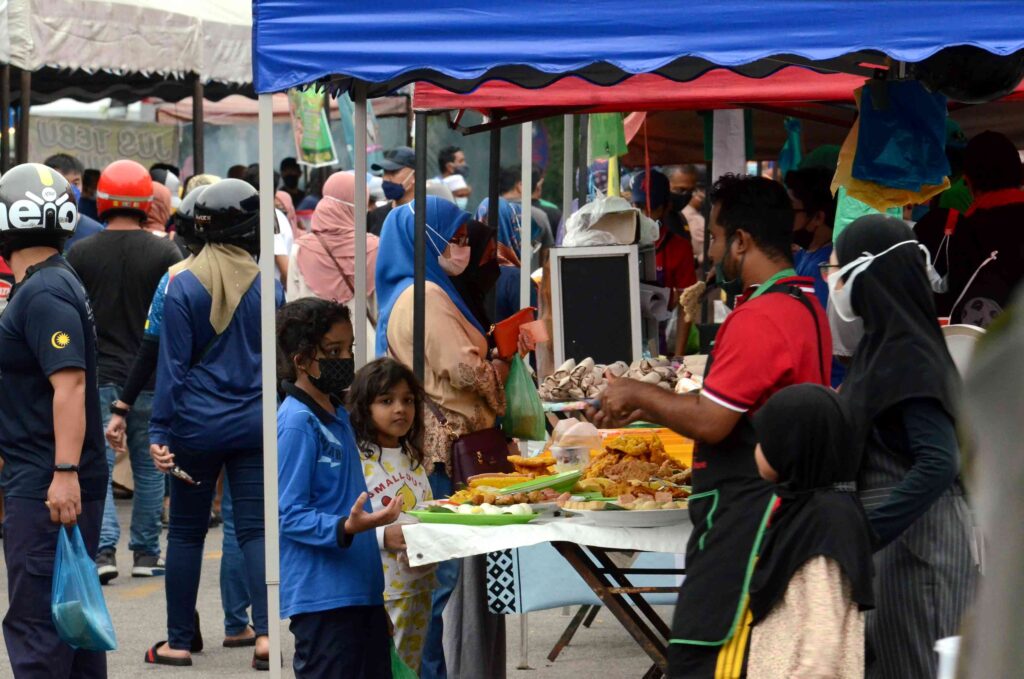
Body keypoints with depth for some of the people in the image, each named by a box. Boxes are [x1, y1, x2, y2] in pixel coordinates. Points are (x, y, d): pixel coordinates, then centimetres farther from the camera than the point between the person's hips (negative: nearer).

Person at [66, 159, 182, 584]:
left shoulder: (80, 254, -3)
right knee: (148, 468, 11)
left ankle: (104, 549, -11)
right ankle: (146, 553, 14)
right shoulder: (165, 254, -5)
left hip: (98, 375, 0)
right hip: (151, 375, 0)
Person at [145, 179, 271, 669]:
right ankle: (264, 631, -12)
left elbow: (173, 365, -6)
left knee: (186, 531, 9)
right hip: (256, 425, 1)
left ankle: (179, 641, 13)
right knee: (255, 529, 3)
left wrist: (160, 431, -3)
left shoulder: (183, 287, -6)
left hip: (198, 424, -1)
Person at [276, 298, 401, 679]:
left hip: (362, 590, 9)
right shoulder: (297, 423, -14)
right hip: (322, 598, -9)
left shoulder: (338, 414, 14)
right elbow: (288, 515, -18)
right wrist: (345, 528, -31)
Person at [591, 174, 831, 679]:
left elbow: (710, 422, -18)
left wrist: (636, 394, -3)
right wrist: (641, 409, 20)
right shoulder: (806, 306, 15)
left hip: (744, 519, -11)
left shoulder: (759, 319, -18)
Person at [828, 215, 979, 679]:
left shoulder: (907, 358, -16)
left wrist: (863, 535, -26)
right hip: (893, 534, 9)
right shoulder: (880, 347, 11)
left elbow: (939, 463, -24)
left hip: (914, 539, -9)